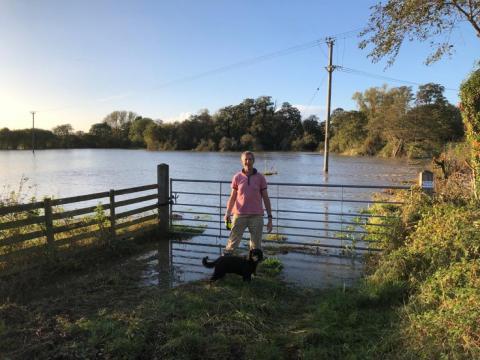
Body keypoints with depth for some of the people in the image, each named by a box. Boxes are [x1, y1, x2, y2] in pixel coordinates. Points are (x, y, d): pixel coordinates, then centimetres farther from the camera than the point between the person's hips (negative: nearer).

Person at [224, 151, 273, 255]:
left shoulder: (260, 177, 3)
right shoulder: (237, 177, 4)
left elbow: (266, 198, 5)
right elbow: (232, 197, 7)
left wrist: (270, 218, 2)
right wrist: (227, 213, -8)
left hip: (256, 216, 0)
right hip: (239, 215, 0)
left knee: (256, 246, 6)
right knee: (232, 242, 0)